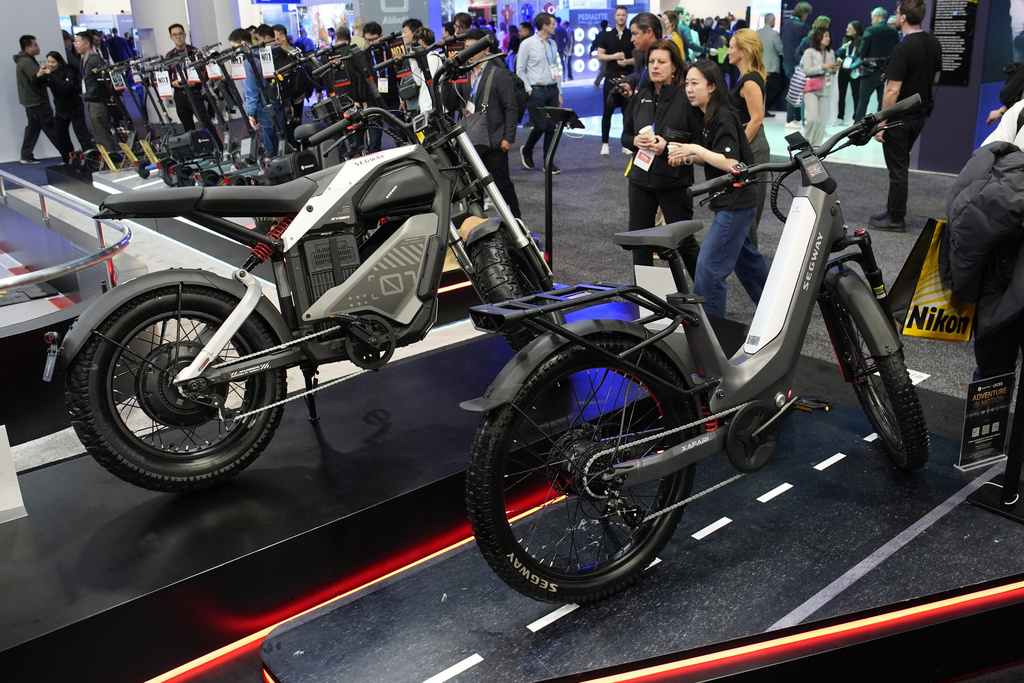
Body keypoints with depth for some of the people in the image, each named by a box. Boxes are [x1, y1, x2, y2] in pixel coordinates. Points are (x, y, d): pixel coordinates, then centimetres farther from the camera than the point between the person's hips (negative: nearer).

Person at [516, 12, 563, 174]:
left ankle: (548, 162, 14)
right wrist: (529, 90, -11)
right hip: (537, 92, -6)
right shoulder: (528, 44, -6)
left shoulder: (552, 44, 12)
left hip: (552, 90, 6)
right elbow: (520, 70, -5)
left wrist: (559, 92, 13)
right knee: (540, 127, -7)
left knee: (551, 128, 4)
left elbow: (556, 68, 16)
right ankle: (526, 151, 20)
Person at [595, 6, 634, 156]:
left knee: (627, 111, 4)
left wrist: (627, 61, -15)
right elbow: (599, 56, 1)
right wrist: (614, 56, -13)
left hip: (628, 78, 0)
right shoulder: (606, 36, 4)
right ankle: (605, 143, 6)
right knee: (607, 111, 1)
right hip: (611, 77, 0)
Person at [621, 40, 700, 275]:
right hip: (641, 177, 5)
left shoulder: (686, 98, -10)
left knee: (684, 240, 6)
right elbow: (625, 136, 12)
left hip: (675, 181, -5)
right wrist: (636, 141, -9)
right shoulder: (640, 96, 6)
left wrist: (668, 146, -22)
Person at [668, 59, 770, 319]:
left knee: (709, 268, -11)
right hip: (731, 202, 11)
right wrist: (688, 158, -1)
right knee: (745, 258, 24)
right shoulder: (709, 117, 10)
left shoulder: (724, 119, -18)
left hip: (735, 204, -11)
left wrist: (697, 149, -28)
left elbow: (731, 164, -24)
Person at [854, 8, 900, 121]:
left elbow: (862, 51, -11)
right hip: (888, 72, 4)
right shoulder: (894, 33, 4)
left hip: (871, 70, -4)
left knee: (863, 102, 2)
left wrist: (863, 61, 7)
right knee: (883, 102, 9)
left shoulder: (870, 31, -8)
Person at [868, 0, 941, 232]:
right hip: (920, 115, 8)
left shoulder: (903, 49, -22)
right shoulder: (934, 43, 4)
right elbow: (935, 78, 15)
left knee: (897, 168, 0)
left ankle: (895, 218, 7)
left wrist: (881, 123, -19)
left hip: (899, 117, -8)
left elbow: (893, 90, -23)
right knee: (902, 163, 20)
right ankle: (895, 207, 29)